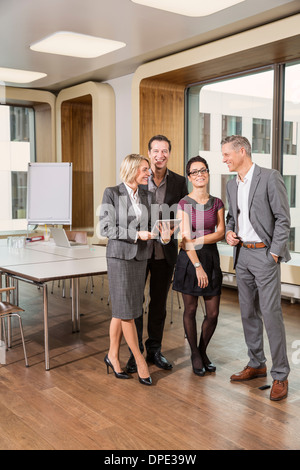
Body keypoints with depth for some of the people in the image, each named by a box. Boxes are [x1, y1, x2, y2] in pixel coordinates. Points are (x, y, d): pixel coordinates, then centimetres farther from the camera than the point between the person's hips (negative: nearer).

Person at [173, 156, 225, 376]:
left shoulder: (217, 203, 6)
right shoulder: (184, 203, -5)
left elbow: (221, 233, -2)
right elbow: (185, 238, -11)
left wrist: (199, 239, -17)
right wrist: (198, 266, -16)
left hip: (212, 258, 3)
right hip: (189, 259, -3)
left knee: (213, 313, 5)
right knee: (191, 310, 7)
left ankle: (203, 351, 29)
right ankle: (195, 354, 26)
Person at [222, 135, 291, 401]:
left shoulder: (270, 178, -10)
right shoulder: (232, 185, 12)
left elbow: (283, 219, -11)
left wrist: (274, 254, -14)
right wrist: (229, 231, 2)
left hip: (265, 254, -7)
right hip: (242, 254, 7)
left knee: (271, 314, -6)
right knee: (248, 313, 13)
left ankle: (280, 376, 6)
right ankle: (256, 365, 28)